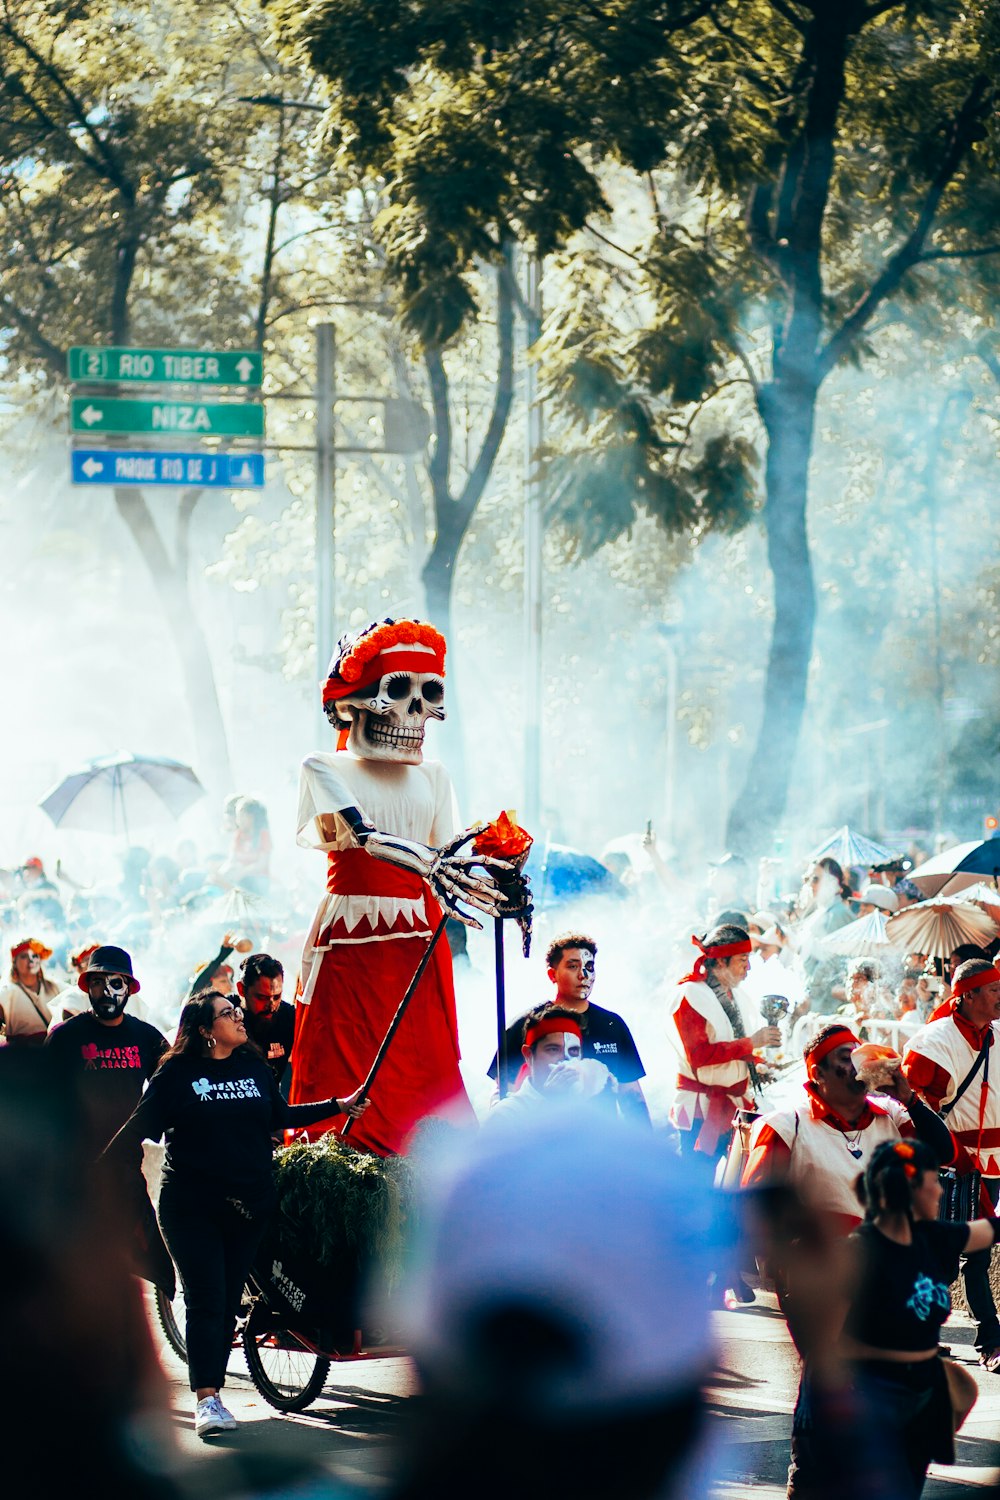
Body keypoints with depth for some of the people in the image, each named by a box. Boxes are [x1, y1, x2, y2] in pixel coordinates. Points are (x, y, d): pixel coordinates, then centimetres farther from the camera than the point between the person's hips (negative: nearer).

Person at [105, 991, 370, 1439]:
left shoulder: (255, 1068, 10)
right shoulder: (177, 1073, -3)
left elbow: (280, 1116, 22)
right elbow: (142, 1124, -4)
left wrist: (338, 1106, 23)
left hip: (248, 1201, 4)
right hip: (191, 1204, -4)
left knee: (229, 1300, 6)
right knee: (205, 1300, -12)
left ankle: (211, 1390, 14)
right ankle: (207, 1400, -16)